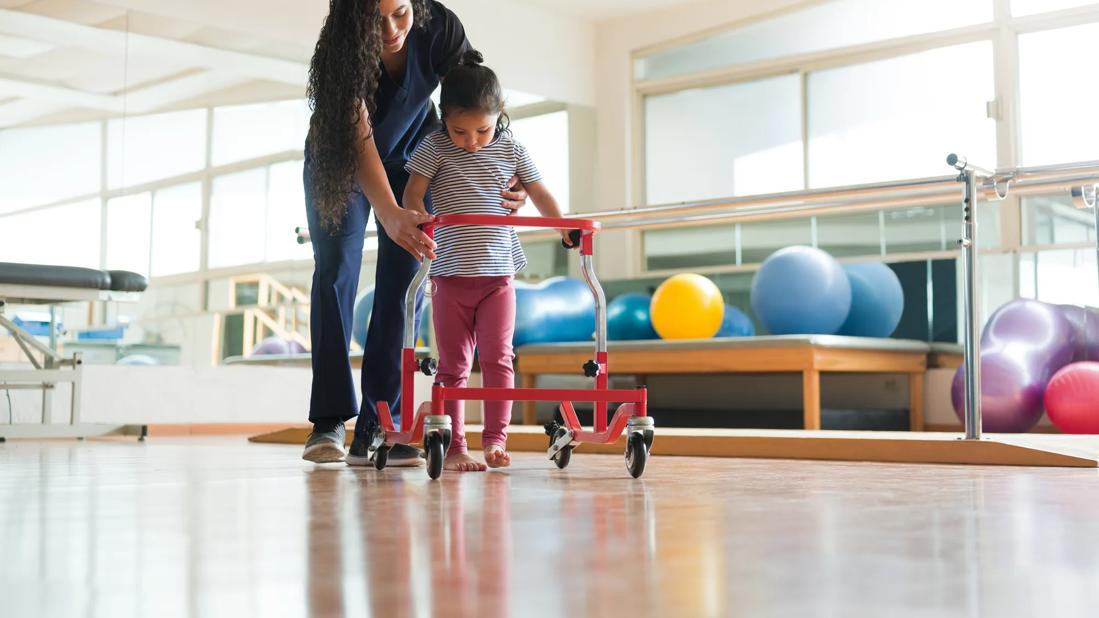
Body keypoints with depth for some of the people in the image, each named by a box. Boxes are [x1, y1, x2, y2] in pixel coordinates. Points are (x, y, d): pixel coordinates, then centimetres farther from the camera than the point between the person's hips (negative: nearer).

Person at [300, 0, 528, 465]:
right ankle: (329, 421, -8)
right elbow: (359, 139, -44)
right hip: (339, 160, -2)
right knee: (335, 271, -13)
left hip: (409, 157, 2)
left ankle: (376, 429, -10)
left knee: (404, 281, -9)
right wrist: (390, 214, -60)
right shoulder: (343, 47, -34)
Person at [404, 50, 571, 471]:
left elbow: (538, 192, 16)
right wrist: (420, 221, -22)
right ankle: (453, 446, 6)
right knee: (453, 363, 2)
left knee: (497, 357, -4)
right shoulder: (434, 148, -1)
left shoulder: (511, 149, 5)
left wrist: (565, 228, 5)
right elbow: (412, 195, -3)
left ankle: (495, 439, 0)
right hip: (451, 274, -1)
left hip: (498, 272, 1)